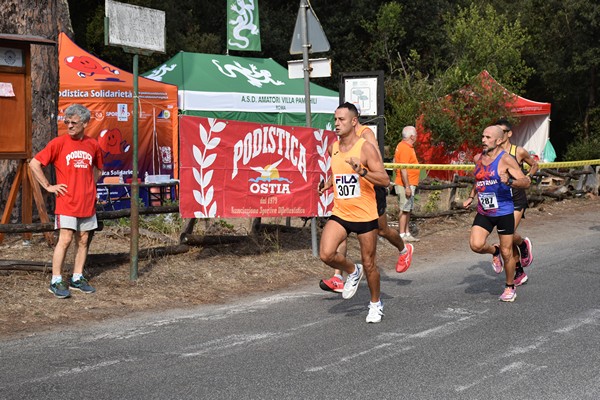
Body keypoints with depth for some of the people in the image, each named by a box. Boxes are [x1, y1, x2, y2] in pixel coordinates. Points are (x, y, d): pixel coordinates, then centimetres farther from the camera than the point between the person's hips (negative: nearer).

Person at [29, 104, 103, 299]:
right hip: (67, 201, -4)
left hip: (87, 202, 5)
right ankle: (56, 281, -1)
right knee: (65, 240, -8)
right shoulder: (59, 143, -6)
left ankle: (77, 279, 18)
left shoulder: (93, 145, 6)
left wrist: (90, 185, 11)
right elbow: (34, 164, -6)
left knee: (83, 241, 8)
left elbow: (98, 169, 25)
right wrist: (49, 186, -7)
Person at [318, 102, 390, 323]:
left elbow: (385, 180, -17)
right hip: (340, 213, 4)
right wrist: (328, 184, 13)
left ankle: (376, 303, 30)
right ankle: (352, 271, 14)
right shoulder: (333, 148, 6)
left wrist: (361, 171, -29)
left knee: (369, 264, 6)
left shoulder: (366, 148, -11)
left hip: (365, 215, -4)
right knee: (326, 254, -17)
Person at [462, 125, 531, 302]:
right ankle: (495, 251, 20)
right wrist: (471, 197, 23)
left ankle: (510, 287, 24)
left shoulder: (505, 159, -12)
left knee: (506, 253, 3)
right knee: (476, 245, -15)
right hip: (483, 213, 5)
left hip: (503, 212, -5)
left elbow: (526, 182, -16)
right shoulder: (478, 158, 7)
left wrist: (509, 182, -33)